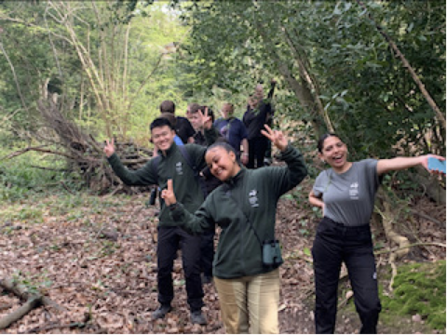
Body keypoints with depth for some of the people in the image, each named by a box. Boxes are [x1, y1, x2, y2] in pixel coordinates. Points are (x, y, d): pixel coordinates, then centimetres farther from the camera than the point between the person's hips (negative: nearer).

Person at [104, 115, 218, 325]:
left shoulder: (189, 152, -6)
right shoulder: (155, 165, 9)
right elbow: (131, 179, 11)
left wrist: (210, 130, -31)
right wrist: (112, 159, 4)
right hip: (166, 223, 5)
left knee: (191, 267, -1)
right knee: (163, 267, 13)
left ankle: (196, 309, 20)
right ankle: (165, 303, 37)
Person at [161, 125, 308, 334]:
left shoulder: (264, 178, -4)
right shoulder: (215, 197, 8)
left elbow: (298, 174, -10)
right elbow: (195, 225, 7)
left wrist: (286, 150, -26)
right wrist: (174, 206, -5)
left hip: (263, 270, -3)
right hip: (228, 273, 4)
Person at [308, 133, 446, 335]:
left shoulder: (365, 169, -9)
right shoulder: (323, 178, 2)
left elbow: (390, 163, -32)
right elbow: (312, 197, 25)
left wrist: (420, 159, -52)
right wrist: (323, 205, 1)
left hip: (359, 241, -2)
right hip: (328, 238, 2)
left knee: (370, 304, -5)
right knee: (325, 301, 9)